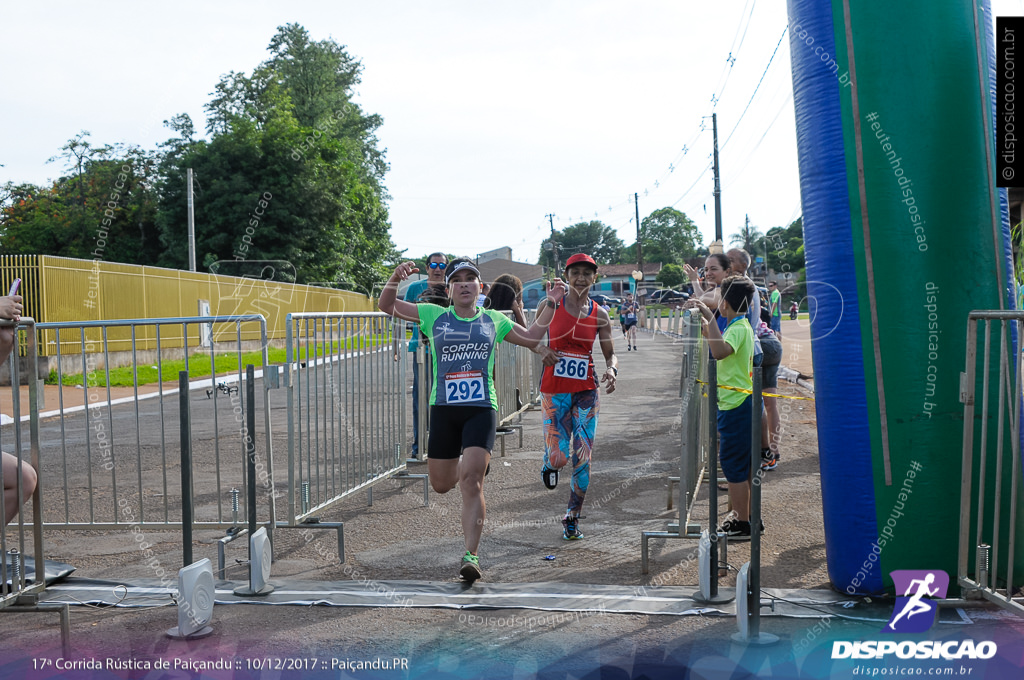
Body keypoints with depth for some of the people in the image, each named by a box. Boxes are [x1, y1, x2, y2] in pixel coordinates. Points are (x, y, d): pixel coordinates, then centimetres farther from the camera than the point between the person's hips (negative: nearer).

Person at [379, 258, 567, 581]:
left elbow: (531, 337, 25)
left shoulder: (493, 320, 12)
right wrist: (396, 278, -14)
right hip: (444, 409, 1)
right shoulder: (434, 316, 8)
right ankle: (471, 467, 45)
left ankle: (471, 555, -9)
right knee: (441, 484, 9)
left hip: (481, 409, -1)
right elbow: (386, 305, 5)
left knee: (470, 482, -15)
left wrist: (550, 304, 16)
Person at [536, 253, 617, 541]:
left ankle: (572, 519, 19)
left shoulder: (599, 315, 3)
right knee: (558, 458, -9)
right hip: (554, 391, -1)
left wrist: (611, 370, -14)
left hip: (586, 392, 2)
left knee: (582, 459, 1)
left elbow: (610, 354, 8)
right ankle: (549, 463, 31)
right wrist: (542, 349, -14)